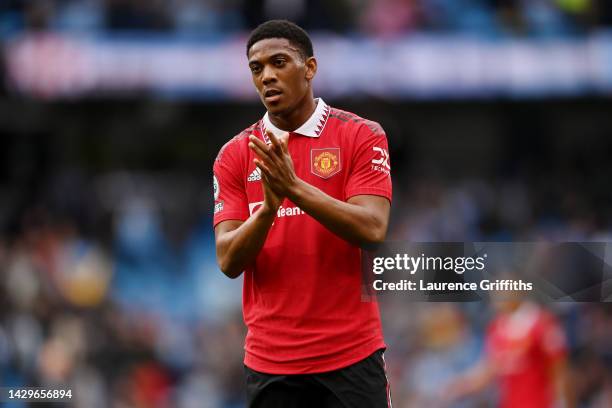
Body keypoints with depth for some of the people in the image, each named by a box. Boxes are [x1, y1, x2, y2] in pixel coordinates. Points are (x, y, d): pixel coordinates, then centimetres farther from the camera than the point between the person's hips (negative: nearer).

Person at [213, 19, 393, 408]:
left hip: (351, 356, -2)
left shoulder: (362, 136, -2)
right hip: (270, 360, 2)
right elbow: (229, 261, -3)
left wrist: (294, 188, -24)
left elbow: (373, 230, -15)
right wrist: (269, 206, -21)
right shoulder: (236, 155, 5)